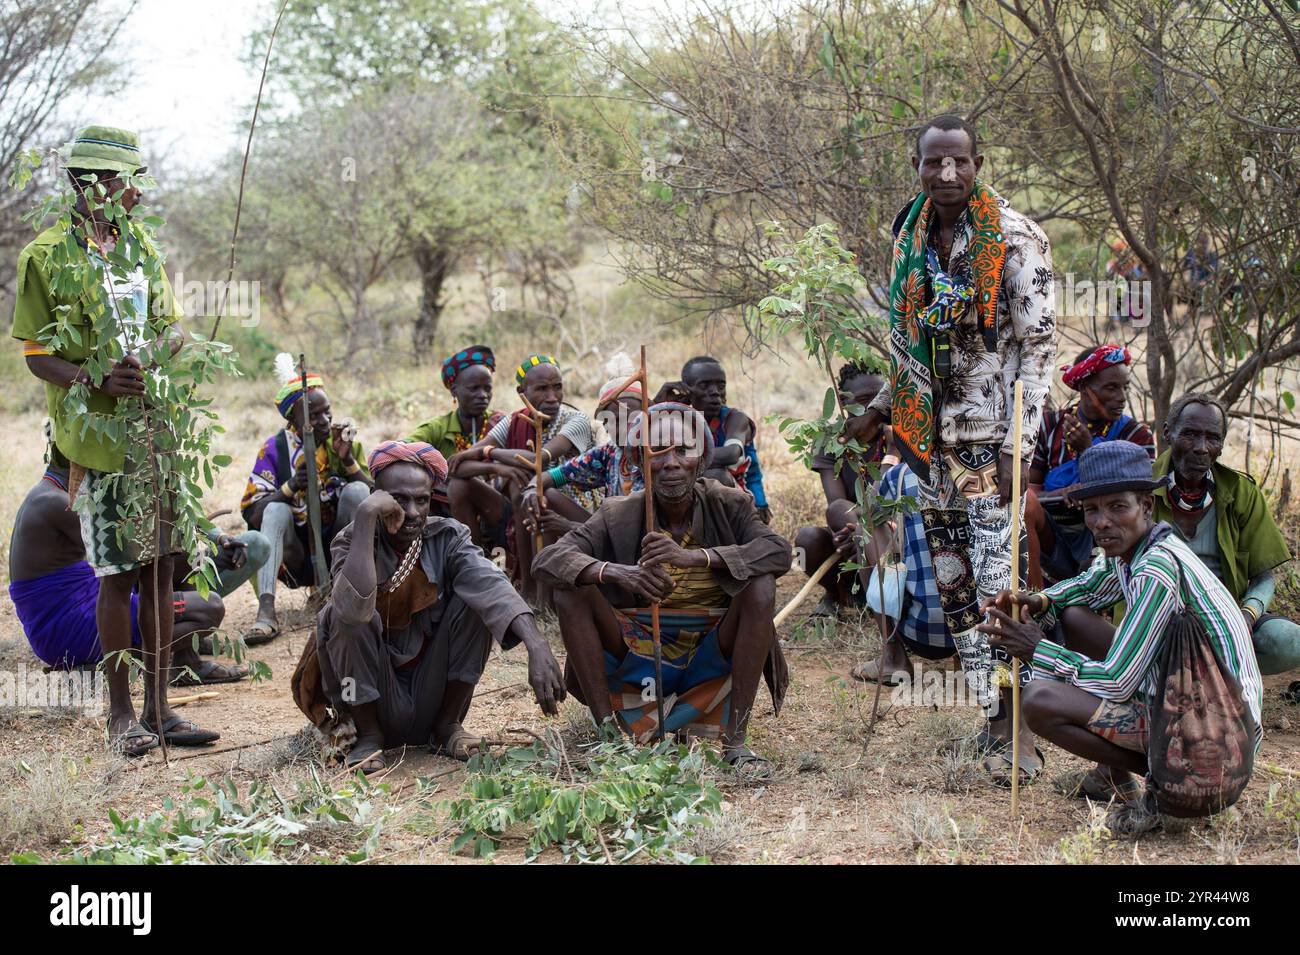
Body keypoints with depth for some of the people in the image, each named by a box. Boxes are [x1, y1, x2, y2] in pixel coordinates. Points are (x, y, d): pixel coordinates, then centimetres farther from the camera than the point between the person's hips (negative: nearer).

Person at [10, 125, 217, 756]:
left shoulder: (141, 247, 14)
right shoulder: (47, 255, -5)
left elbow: (173, 328, 19)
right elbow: (37, 355, -6)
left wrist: (152, 355, -4)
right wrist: (96, 380, -24)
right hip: (100, 439, -6)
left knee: (159, 569, 7)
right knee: (117, 574, -2)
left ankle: (158, 707, 15)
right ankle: (122, 712, 10)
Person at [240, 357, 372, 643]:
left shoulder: (345, 441, 1)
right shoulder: (275, 449, -4)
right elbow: (251, 514, -11)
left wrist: (348, 460, -19)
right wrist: (290, 487, -26)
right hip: (296, 557, -1)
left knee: (356, 490, -21)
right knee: (277, 510, -29)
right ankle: (266, 612, -42)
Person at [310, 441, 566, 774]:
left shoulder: (447, 537, -7)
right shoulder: (353, 541, -12)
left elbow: (491, 586, -27)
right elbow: (356, 606, -35)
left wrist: (537, 647, -44)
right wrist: (366, 515, -33)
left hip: (434, 693, 2)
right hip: (373, 696, -2)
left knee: (475, 601, -16)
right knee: (342, 613, -26)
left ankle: (448, 724, -3)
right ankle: (369, 734, -8)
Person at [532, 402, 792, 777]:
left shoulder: (727, 505, -6)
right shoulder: (620, 516, -7)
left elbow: (779, 550, -24)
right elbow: (547, 559, -18)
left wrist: (694, 556, -37)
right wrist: (614, 571, -39)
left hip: (708, 659, 0)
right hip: (639, 658, 0)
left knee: (761, 585, -25)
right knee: (571, 589, -19)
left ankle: (736, 741, -22)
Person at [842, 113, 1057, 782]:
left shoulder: (1013, 240, -9)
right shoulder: (911, 238, 10)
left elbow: (1038, 345, -12)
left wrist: (1019, 444, -18)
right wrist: (882, 407, 20)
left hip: (990, 438, -6)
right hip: (929, 436, 7)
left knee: (999, 586, -11)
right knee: (953, 587, 7)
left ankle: (1021, 733, -5)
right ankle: (994, 717, 16)